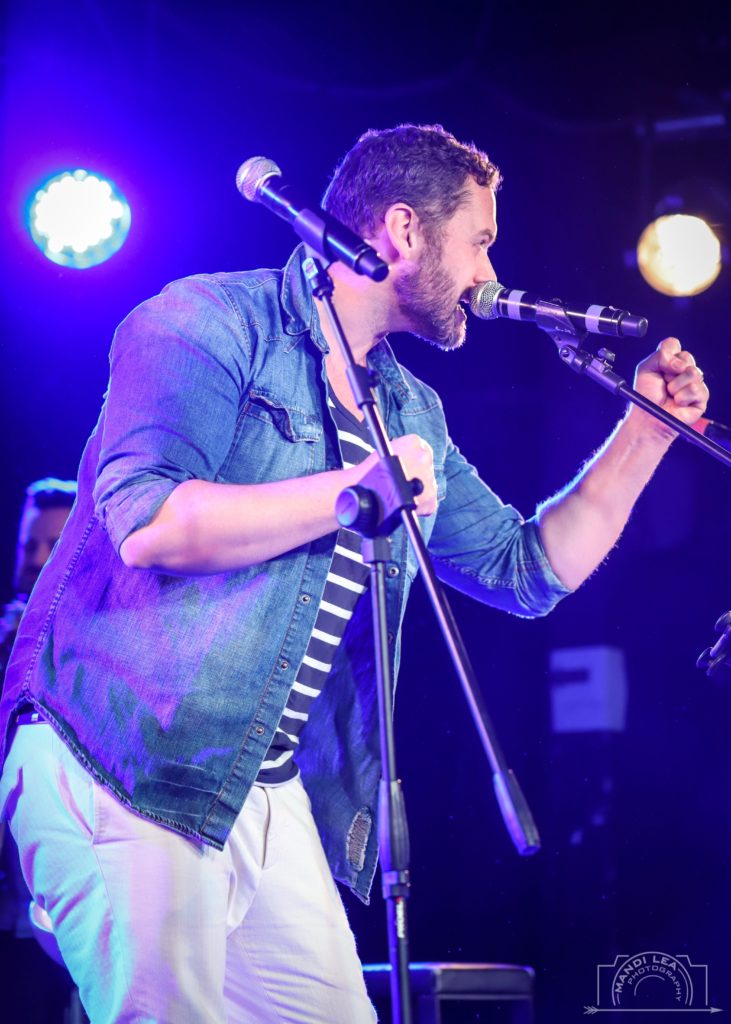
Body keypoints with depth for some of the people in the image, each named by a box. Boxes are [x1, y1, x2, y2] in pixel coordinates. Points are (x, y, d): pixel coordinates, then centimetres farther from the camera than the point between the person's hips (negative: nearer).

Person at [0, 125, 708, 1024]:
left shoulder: (412, 414, 18)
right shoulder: (212, 323, -7)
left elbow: (528, 571, 24)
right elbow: (145, 522, -23)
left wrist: (646, 430, 17)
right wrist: (359, 489, -17)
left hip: (273, 801, 8)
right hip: (120, 772, -8)